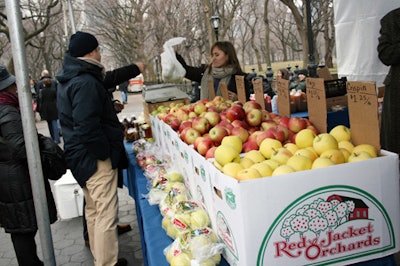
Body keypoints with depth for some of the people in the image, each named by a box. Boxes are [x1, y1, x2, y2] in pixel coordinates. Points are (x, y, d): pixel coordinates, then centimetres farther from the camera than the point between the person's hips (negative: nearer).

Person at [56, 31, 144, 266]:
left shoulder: (69, 79, 13)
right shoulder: (86, 83, -20)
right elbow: (87, 127, -27)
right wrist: (107, 154, -19)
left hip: (81, 157, 11)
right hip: (95, 158, -11)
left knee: (94, 210, 20)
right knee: (106, 213, -5)